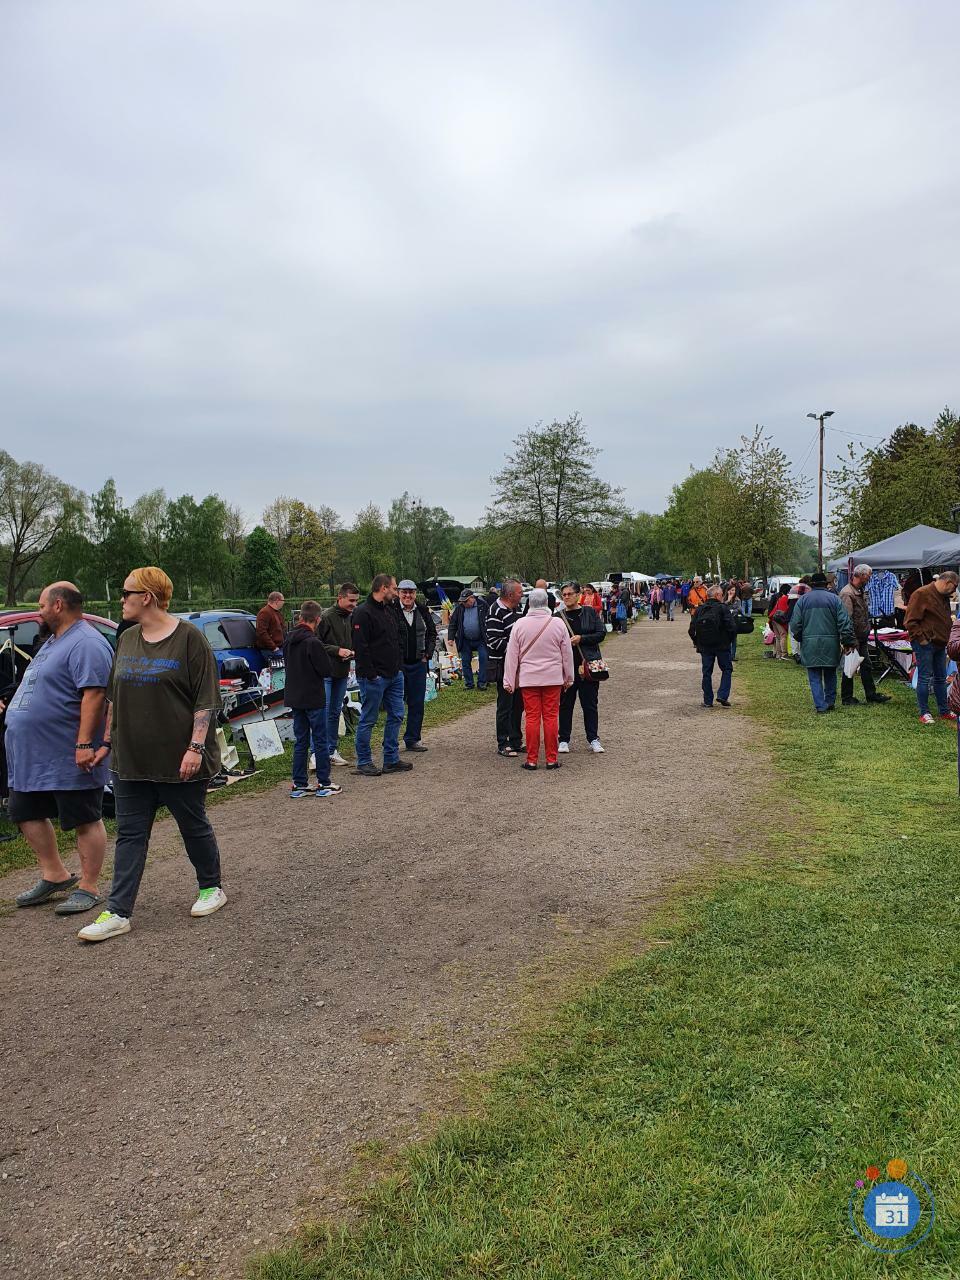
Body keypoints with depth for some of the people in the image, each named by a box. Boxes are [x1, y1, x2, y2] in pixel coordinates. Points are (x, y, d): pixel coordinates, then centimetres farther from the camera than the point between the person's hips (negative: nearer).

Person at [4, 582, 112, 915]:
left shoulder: (86, 644, -17)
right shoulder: (54, 641, 17)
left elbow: (94, 695, -26)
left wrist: (84, 744, -30)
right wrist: (12, 708, 24)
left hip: (69, 759, -11)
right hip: (32, 757, 11)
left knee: (85, 822, 0)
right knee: (26, 813, 16)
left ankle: (88, 888, 9)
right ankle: (54, 875, 28)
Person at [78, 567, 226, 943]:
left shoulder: (189, 638, -10)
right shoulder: (127, 640, 9)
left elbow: (206, 699, -12)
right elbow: (114, 697, 17)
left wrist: (196, 747, -18)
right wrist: (108, 742, 15)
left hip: (179, 760, -6)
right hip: (130, 760, 6)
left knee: (193, 826, 10)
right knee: (130, 834, 6)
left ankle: (210, 888, 29)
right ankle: (118, 913, 10)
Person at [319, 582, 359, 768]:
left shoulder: (352, 617, 8)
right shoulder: (326, 617, -13)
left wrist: (352, 651, 1)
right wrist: (337, 650, -18)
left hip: (342, 672, 7)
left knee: (335, 712, 14)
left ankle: (332, 750, 22)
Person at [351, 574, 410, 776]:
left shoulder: (392, 610, 14)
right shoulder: (364, 613, -14)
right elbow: (360, 647, -19)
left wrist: (398, 666, 13)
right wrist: (370, 674, -20)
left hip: (394, 675, 9)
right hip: (374, 677, -9)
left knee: (396, 716, 11)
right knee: (368, 720, 2)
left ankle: (391, 760, 20)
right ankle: (364, 763, 12)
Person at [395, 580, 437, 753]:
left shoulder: (422, 611, 6)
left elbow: (432, 633, 17)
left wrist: (428, 653, 7)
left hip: (418, 663, 4)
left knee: (417, 703, 8)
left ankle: (413, 739, 19)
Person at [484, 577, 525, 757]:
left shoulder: (516, 608, 13)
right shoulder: (495, 612, -16)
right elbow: (494, 641, -21)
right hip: (503, 665, -9)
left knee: (519, 703, 14)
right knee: (505, 705, -2)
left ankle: (516, 741, 24)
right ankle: (503, 745, 8)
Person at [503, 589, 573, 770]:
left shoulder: (520, 624, -4)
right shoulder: (558, 624, -4)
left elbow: (512, 655, -1)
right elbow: (567, 653, 4)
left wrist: (509, 681, 7)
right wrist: (568, 678, 17)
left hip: (528, 679, 0)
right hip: (553, 678, 0)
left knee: (532, 717, 4)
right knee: (551, 717, 5)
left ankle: (531, 759, 8)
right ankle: (552, 759, 10)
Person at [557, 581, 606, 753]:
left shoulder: (589, 613, 3)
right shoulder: (559, 616, 3)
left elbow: (601, 634, -2)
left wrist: (581, 638, -12)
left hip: (588, 664, 0)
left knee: (590, 703, 5)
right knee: (565, 703, 6)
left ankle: (593, 739, 15)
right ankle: (564, 740, 16)